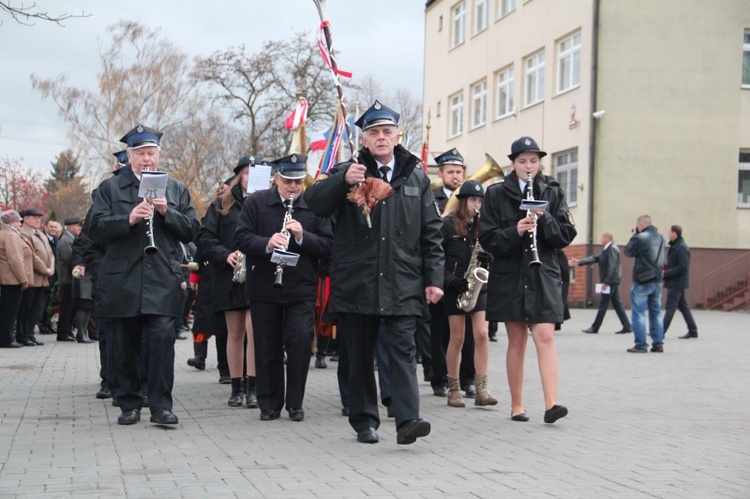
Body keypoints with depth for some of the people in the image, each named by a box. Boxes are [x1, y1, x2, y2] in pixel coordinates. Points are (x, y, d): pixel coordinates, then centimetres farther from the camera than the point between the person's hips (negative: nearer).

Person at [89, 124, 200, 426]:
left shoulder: (176, 190, 14)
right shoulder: (110, 189, 10)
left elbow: (192, 230, 7)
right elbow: (97, 229, -2)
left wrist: (167, 213, -9)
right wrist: (128, 219, -18)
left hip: (162, 281, 0)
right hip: (122, 281, 0)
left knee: (163, 339, -10)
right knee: (125, 346, 5)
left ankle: (161, 405, -5)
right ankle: (129, 404, 16)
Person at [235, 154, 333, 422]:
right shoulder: (256, 202, 3)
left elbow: (327, 246, -2)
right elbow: (241, 237, -4)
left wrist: (302, 236, -18)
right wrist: (266, 244, -21)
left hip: (301, 289, 0)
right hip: (263, 287, 1)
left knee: (301, 342, -9)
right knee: (267, 347, 6)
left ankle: (295, 402, 7)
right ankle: (269, 403, 19)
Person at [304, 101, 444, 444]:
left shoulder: (416, 177, 10)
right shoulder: (348, 173, 6)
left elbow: (431, 233, 9)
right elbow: (314, 203, -8)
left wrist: (434, 279, 3)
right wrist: (342, 181, -25)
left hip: (402, 284, 0)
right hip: (357, 283, 0)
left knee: (402, 350, -9)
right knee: (360, 355, 8)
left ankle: (407, 420, -14)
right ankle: (364, 421, 17)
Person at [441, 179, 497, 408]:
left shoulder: (483, 225, 10)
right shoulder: (448, 224, -1)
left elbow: (493, 250, 16)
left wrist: (488, 258, -8)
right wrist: (450, 280, -15)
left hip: (479, 286, 3)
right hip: (455, 288, -3)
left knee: (482, 335, -7)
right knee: (457, 338, 1)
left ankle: (481, 389, -6)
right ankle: (453, 389, 11)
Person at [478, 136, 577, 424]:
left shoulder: (552, 193, 8)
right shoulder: (496, 194, 4)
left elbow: (566, 236, 3)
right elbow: (487, 238, -2)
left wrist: (544, 219, -15)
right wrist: (515, 231, -20)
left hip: (543, 276, 0)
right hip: (509, 276, 0)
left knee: (545, 337, -11)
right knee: (516, 341, 5)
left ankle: (551, 404, -18)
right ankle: (516, 405, 13)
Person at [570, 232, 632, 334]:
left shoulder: (612, 249, -15)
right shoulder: (606, 250, 15)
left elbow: (612, 267, -21)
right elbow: (595, 258, 16)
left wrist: (606, 282, -22)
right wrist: (579, 262, 11)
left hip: (611, 281, -10)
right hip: (612, 282, 10)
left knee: (603, 305, -4)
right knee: (617, 304, 10)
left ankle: (595, 328, 1)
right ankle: (627, 327, 11)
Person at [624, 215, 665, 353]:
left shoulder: (640, 238, -15)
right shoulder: (660, 238, 9)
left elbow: (628, 252, -5)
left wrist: (633, 236, 5)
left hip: (642, 281, -7)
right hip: (657, 281, 7)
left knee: (638, 313, -1)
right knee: (656, 313, 12)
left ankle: (640, 345, -3)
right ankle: (658, 343, 12)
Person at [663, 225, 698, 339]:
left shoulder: (681, 248, -17)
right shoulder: (675, 246, 13)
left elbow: (682, 268, -22)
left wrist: (665, 273, -19)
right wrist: (665, 271, 5)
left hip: (677, 282, -10)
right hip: (675, 282, 10)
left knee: (670, 307, -8)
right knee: (683, 307, 13)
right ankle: (692, 330, 18)